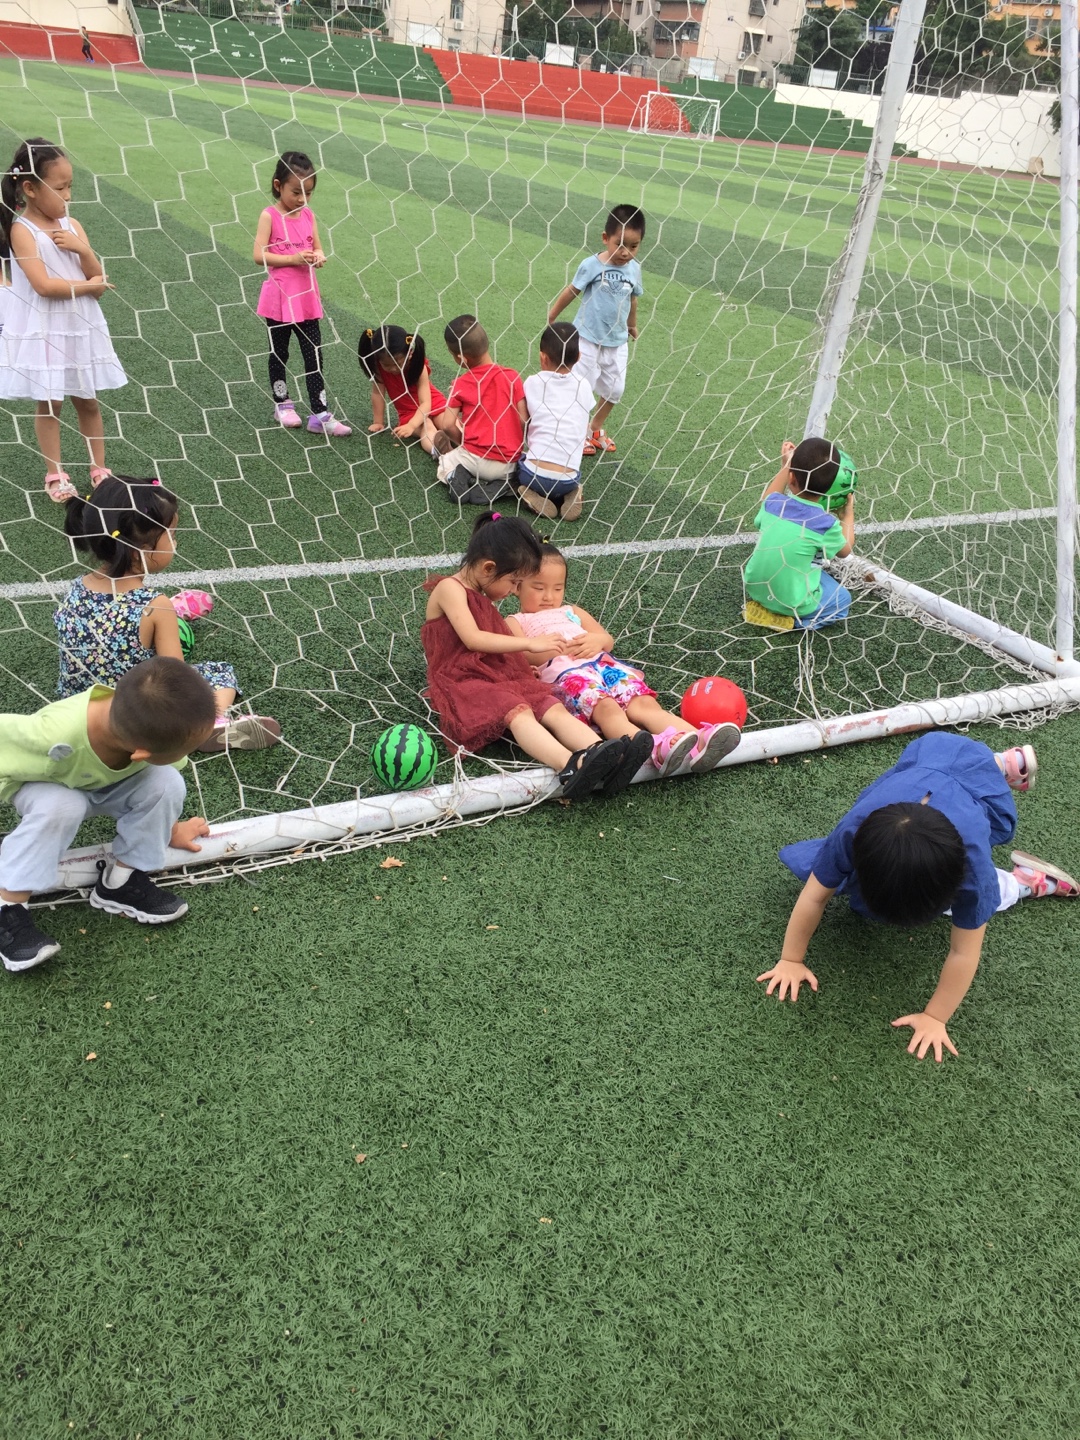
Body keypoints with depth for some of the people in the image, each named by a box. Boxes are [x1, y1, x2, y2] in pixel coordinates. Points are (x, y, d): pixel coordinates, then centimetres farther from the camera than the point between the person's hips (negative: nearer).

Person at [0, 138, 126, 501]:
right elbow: (44, 285, -21)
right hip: (44, 331, -5)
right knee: (50, 403, 5)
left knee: (87, 401, 12)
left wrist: (82, 249, -15)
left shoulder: (71, 226, 4)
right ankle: (55, 475, 15)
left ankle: (99, 469, 22)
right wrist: (88, 286, -12)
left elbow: (98, 278, 2)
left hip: (81, 327, 5)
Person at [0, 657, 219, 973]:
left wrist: (169, 828, 7)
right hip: (47, 784, -4)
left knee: (167, 783, -22)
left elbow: (157, 781, -8)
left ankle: (120, 881, -4)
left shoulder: (152, 726, -30)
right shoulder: (54, 737, -46)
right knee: (59, 807, -36)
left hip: (108, 782, 4)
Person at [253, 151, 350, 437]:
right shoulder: (270, 216, -9)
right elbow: (259, 255, -14)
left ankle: (319, 415, 3)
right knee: (279, 354, 11)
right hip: (279, 297, -4)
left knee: (314, 356, 1)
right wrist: (292, 259, -23)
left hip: (307, 297, 4)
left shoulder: (308, 215, 5)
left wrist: (318, 257, -11)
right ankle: (282, 405, 27)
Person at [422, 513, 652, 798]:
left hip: (501, 676, 8)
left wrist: (524, 662, 14)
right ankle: (570, 768, -60)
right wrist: (528, 644, -14)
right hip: (464, 682, -8)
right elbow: (472, 639, -18)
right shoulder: (450, 588, -5)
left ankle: (605, 759, -44)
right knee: (519, 712, -36)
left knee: (554, 708, -19)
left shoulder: (481, 598, 24)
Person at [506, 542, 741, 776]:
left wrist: (597, 640, 3)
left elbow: (608, 640, 26)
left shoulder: (572, 612, 37)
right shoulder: (515, 622, 24)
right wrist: (541, 647, -13)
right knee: (606, 707, -36)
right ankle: (656, 748, -64)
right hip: (564, 674, -5)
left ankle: (696, 743, -48)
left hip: (603, 663, 5)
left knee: (645, 703, -24)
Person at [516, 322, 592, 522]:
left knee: (518, 463, 31)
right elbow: (585, 433, 14)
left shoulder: (533, 383, 2)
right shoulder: (584, 387, 7)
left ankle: (536, 496, 3)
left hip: (535, 475, -2)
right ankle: (570, 495, 4)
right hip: (568, 479, 2)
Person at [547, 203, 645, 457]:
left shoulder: (634, 269, -4)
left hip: (617, 341, 4)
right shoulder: (592, 265, -17)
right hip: (588, 338, -4)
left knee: (614, 389, 11)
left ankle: (597, 428, 32)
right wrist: (552, 316, 4)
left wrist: (632, 325, 25)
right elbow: (571, 291, -7)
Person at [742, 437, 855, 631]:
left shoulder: (773, 504, -12)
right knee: (842, 600, 20)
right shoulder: (826, 524, -23)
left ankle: (760, 605, 16)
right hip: (791, 602, -5)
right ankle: (792, 621, 1)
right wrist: (848, 513, 15)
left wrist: (785, 467, 24)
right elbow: (845, 550, 1)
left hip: (754, 587, 5)